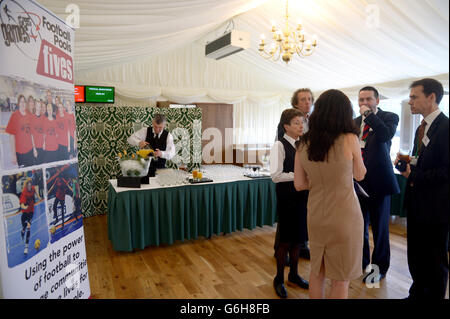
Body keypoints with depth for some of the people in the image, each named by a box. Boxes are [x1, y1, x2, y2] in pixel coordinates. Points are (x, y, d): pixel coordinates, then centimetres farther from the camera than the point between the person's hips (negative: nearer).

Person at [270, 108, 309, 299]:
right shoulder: (279, 146, -11)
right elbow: (275, 175, -19)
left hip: (301, 197, 6)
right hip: (287, 198, -6)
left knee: (298, 238, 17)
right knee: (285, 240, 5)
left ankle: (293, 274, 36)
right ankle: (279, 279, 25)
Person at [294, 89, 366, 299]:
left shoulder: (304, 144, -2)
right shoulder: (349, 139, -13)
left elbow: (299, 184, 1)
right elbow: (360, 175, 2)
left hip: (315, 215, 4)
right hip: (344, 216, -4)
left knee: (317, 272, 22)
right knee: (340, 279, 15)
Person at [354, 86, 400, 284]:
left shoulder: (389, 117, -4)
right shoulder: (355, 122, 11)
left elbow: (386, 135, -25)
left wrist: (369, 114, -19)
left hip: (378, 180, -5)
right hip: (357, 180, 5)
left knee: (379, 227, 7)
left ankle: (379, 267, 23)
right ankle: (362, 261, 34)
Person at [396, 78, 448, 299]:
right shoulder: (422, 128, 12)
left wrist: (414, 177, -19)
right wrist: (406, 163, -2)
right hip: (416, 204, 9)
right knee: (415, 256, 21)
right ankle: (418, 293, 38)